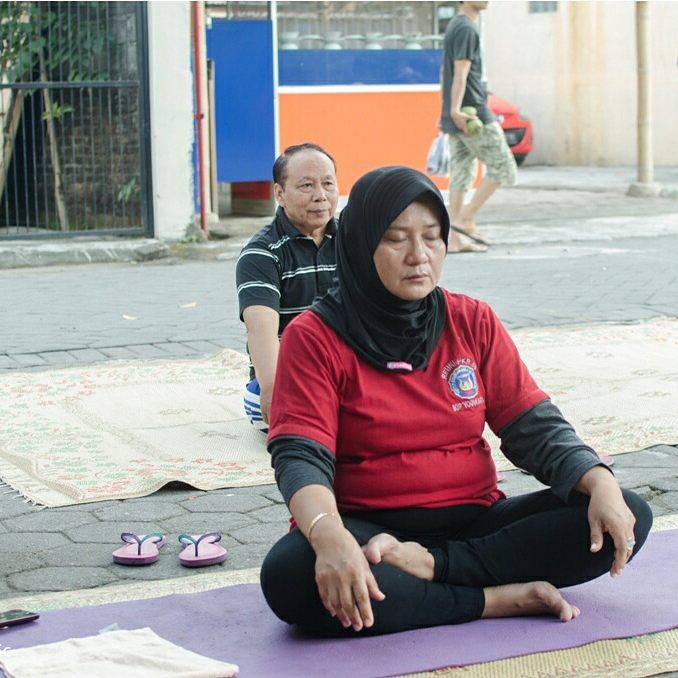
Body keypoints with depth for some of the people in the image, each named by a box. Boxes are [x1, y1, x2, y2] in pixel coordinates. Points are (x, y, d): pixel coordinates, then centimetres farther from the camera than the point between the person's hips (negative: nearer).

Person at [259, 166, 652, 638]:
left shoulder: (473, 322, 8)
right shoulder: (314, 338, -4)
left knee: (630, 516, -16)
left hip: (475, 521, 4)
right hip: (367, 528, -3)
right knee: (289, 575, -37)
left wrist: (601, 483, -16)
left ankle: (429, 565, -23)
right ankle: (495, 599, -25)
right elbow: (301, 458, -14)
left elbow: (535, 427, 5)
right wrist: (329, 536, -37)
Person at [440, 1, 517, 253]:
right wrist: (456, 110, -29)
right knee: (503, 168, 0)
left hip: (458, 118, 9)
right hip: (475, 115, -9)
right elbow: (461, 73, -22)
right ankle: (465, 220, -3)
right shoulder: (467, 29, -13)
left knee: (461, 175, 8)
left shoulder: (454, 26, 17)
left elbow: (446, 72, 22)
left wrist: (450, 112, 25)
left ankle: (456, 238, 6)